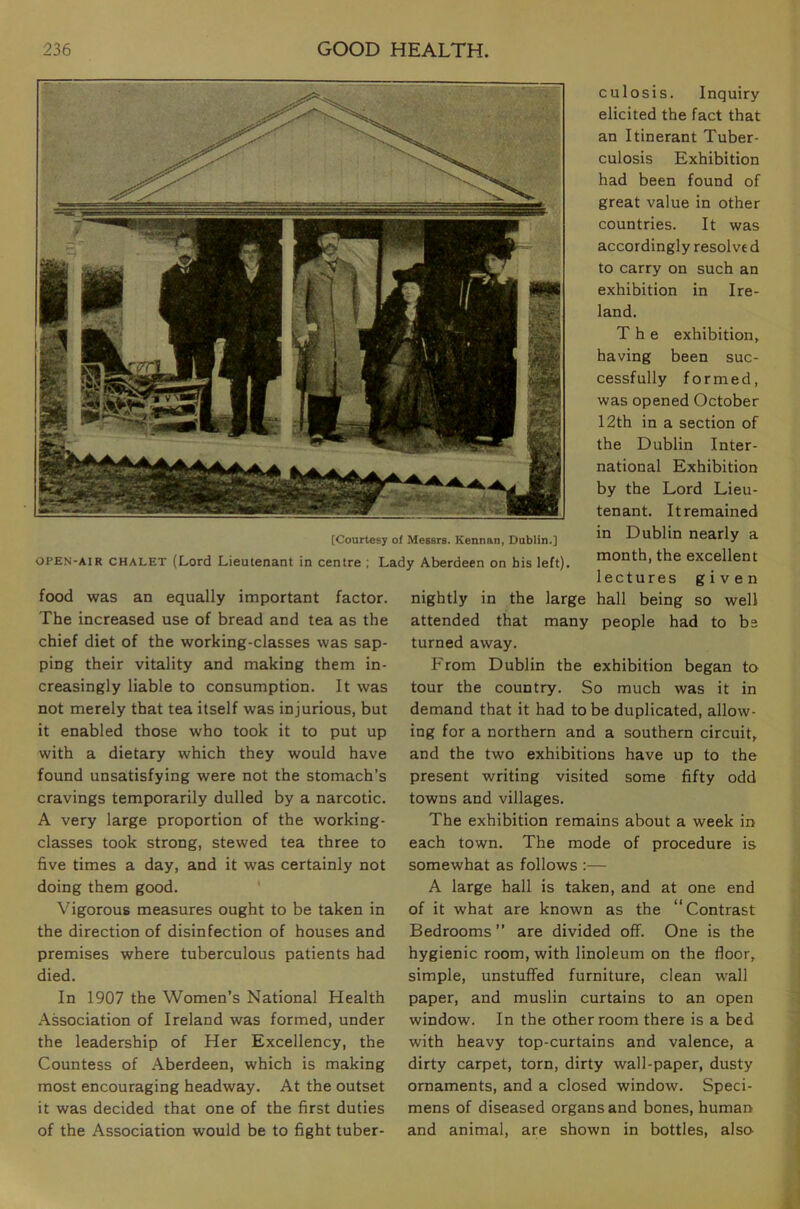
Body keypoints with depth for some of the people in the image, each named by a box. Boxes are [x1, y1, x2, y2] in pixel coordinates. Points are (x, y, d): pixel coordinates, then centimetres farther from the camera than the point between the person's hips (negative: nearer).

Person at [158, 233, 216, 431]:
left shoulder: (203, 272, 7)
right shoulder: (168, 276, 13)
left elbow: (212, 301, 4)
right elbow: (163, 308, 16)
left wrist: (206, 325, -2)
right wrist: (177, 323, 7)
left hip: (203, 335, -2)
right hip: (180, 336, 2)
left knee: (204, 379, -6)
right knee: (183, 379, 3)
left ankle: (205, 420, -4)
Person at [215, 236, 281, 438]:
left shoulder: (272, 279, 10)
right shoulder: (231, 279, 10)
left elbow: (279, 310, 8)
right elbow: (222, 309, 8)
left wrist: (279, 336, -1)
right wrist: (221, 337, 1)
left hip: (264, 340, 0)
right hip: (237, 340, 0)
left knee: (260, 383, 4)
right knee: (237, 382, -4)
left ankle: (257, 422, 13)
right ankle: (237, 423, 2)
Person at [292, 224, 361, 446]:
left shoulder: (349, 270, 17)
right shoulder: (307, 270, 6)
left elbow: (355, 302, 22)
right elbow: (297, 304, 3)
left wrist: (352, 330, 14)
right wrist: (301, 333, -6)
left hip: (344, 337, 3)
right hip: (317, 336, -3)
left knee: (338, 382, 4)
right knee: (318, 384, -6)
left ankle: (330, 428, 13)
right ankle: (317, 430, -2)